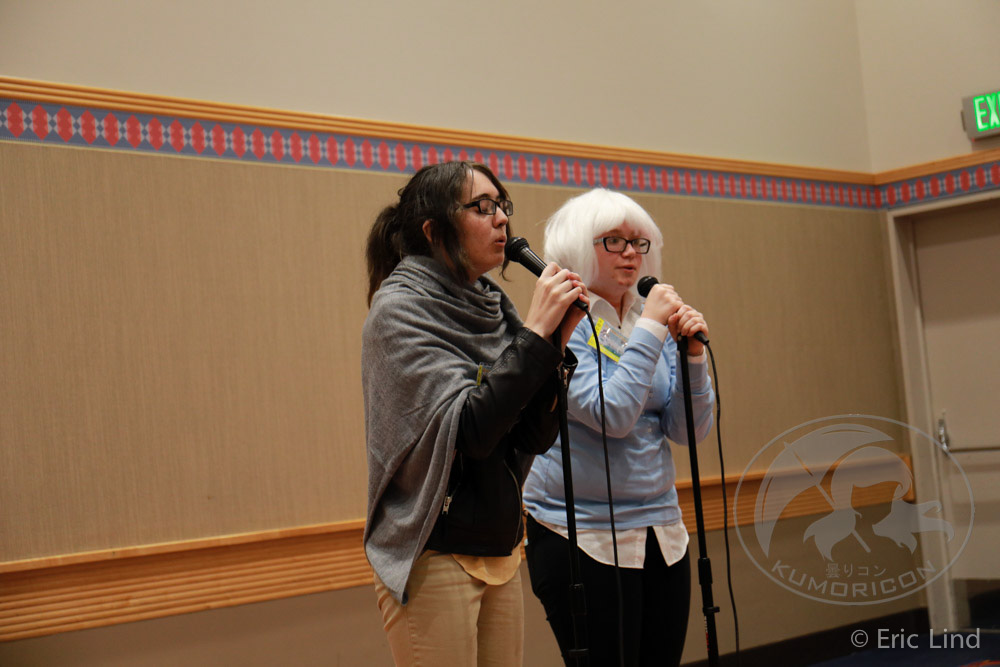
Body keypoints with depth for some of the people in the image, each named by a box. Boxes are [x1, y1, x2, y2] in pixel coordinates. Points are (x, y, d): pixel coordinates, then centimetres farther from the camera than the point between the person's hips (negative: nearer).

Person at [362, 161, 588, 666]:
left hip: (499, 551, 7)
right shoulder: (399, 310, -11)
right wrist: (535, 333, -21)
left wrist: (557, 342, -7)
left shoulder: (492, 306, 8)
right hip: (434, 558, -7)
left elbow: (534, 438, 5)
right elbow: (469, 430, -22)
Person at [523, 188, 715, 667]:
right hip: (584, 538, -6)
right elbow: (611, 414, -22)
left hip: (661, 532, 6)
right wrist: (649, 330, -17)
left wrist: (692, 354, -9)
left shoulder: (652, 323, 9)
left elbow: (687, 430, 5)